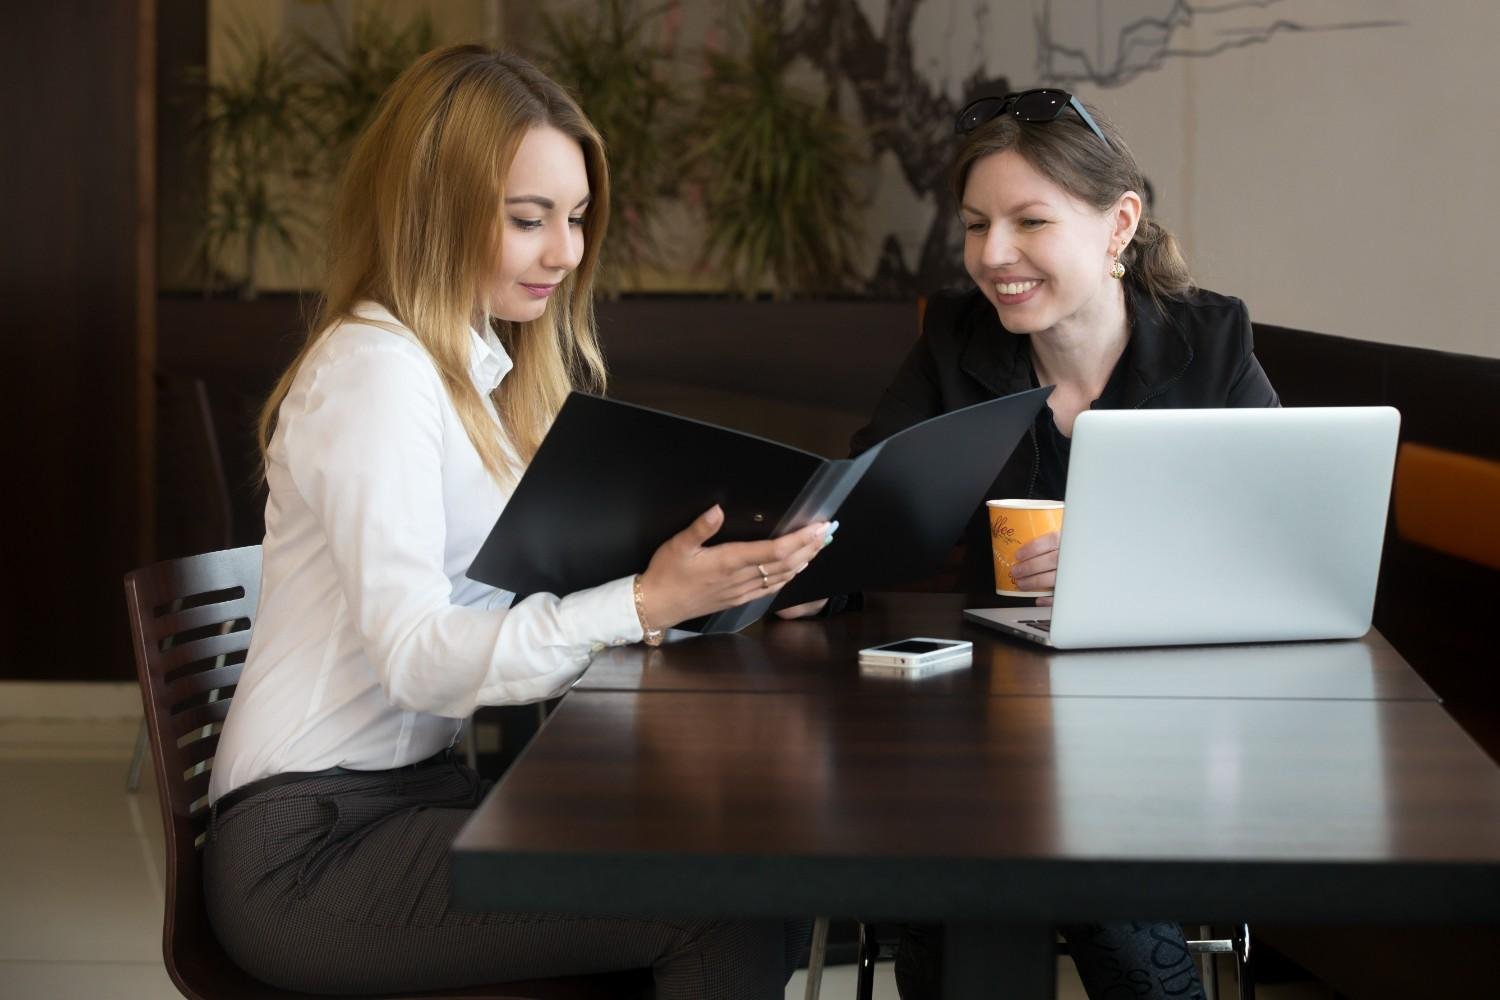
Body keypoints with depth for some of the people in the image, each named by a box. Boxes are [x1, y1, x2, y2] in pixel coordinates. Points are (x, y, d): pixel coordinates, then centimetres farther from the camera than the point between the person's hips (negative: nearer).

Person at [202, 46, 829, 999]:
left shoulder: (482, 367, 16)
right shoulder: (375, 367, -12)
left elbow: (537, 595, 7)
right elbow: (415, 657, -23)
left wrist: (711, 570, -8)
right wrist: (644, 604, -32)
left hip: (420, 792, 8)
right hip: (313, 845, -8)